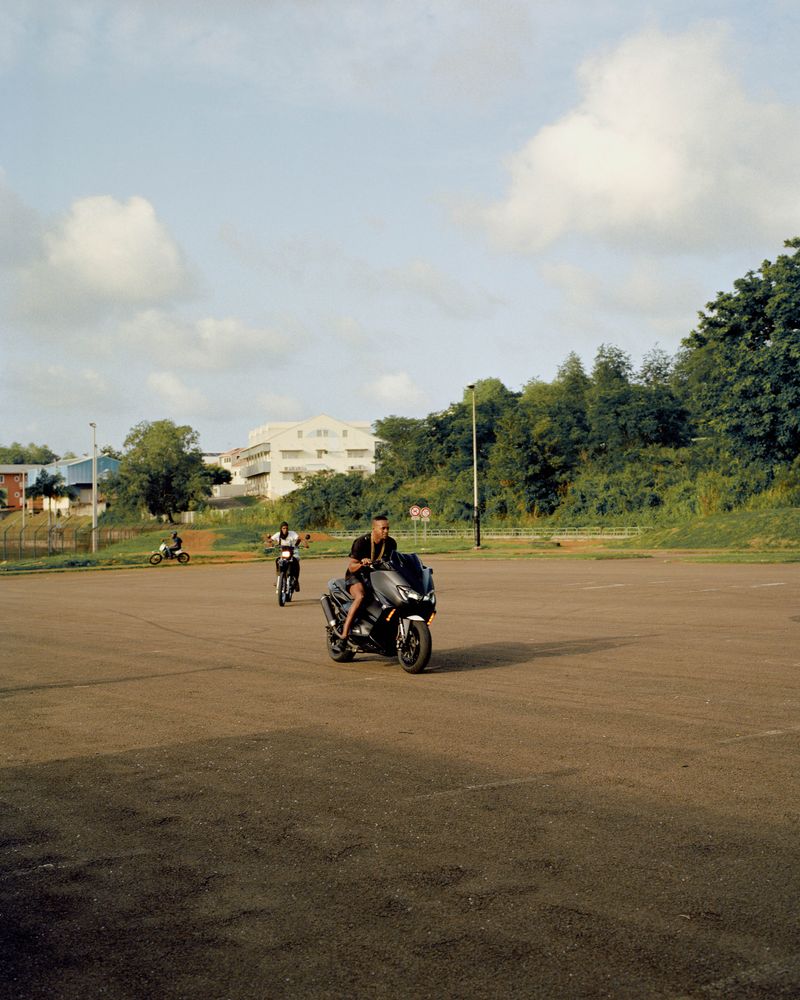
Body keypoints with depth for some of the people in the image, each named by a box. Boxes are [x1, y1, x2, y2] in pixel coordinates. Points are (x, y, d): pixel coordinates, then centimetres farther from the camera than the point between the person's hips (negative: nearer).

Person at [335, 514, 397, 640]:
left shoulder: (391, 543, -2)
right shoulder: (361, 542, -17)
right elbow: (351, 567, -18)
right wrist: (362, 563, -39)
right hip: (356, 577, -5)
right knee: (361, 596, -37)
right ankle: (344, 632, -36)